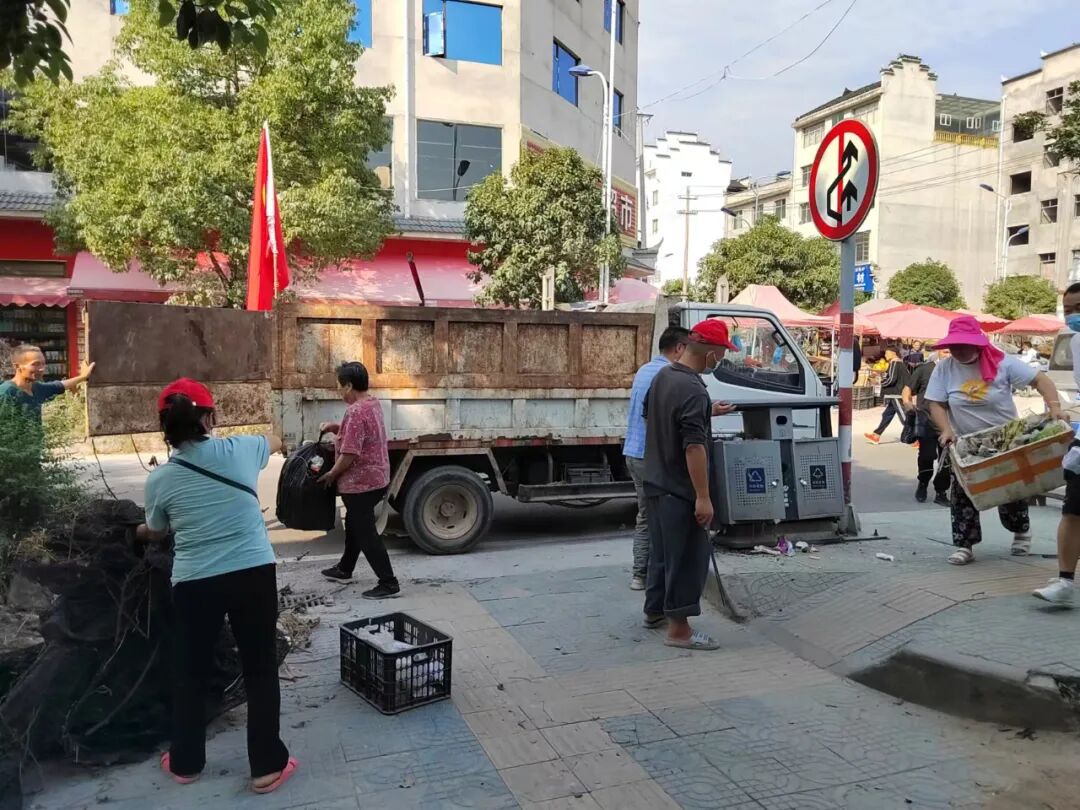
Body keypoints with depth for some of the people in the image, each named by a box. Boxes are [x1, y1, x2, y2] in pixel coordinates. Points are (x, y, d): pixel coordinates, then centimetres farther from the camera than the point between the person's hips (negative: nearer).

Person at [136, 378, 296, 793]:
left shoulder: (159, 479, 1)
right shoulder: (239, 449, -2)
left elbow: (157, 531, 20)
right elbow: (275, 441, 22)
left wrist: (140, 530, 44)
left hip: (194, 583, 1)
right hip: (253, 574, -1)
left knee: (190, 673, 20)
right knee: (260, 670, 10)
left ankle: (185, 762, 35)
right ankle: (267, 766, 18)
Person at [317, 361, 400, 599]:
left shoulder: (355, 412, -25)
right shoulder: (373, 403, 6)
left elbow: (349, 454, -26)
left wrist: (331, 474, -10)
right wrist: (334, 427, 8)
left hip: (360, 482, -10)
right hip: (375, 478, 10)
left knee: (366, 533, -2)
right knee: (355, 524, 24)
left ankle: (388, 583, 1)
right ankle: (344, 569, 41)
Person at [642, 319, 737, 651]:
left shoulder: (662, 376, 6)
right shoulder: (693, 389, -24)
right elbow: (693, 447, -27)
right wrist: (703, 497, -24)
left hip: (656, 482, 10)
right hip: (680, 490, -9)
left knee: (661, 549, 21)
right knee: (688, 557, 1)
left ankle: (654, 610, 35)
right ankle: (679, 629, 8)